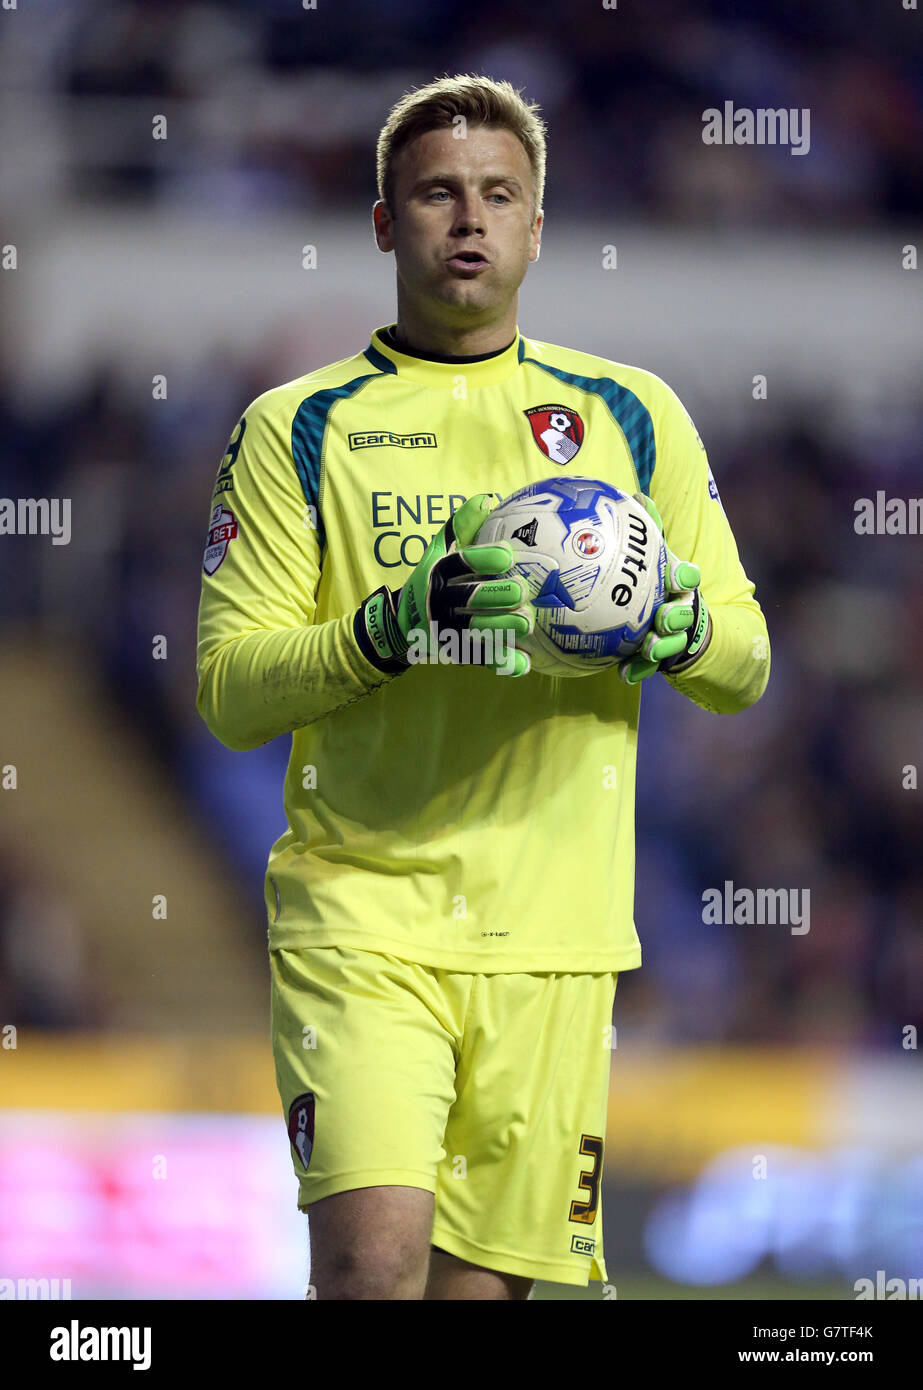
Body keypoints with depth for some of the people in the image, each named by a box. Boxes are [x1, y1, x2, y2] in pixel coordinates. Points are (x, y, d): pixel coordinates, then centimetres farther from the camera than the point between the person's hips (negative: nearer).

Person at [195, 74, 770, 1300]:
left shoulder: (630, 416, 13)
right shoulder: (300, 428, 6)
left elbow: (746, 661, 14)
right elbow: (229, 689, 0)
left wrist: (674, 622, -9)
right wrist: (392, 626, -17)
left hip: (555, 929, 3)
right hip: (362, 911, -2)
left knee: (485, 1280, 3)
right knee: (374, 1254, -21)